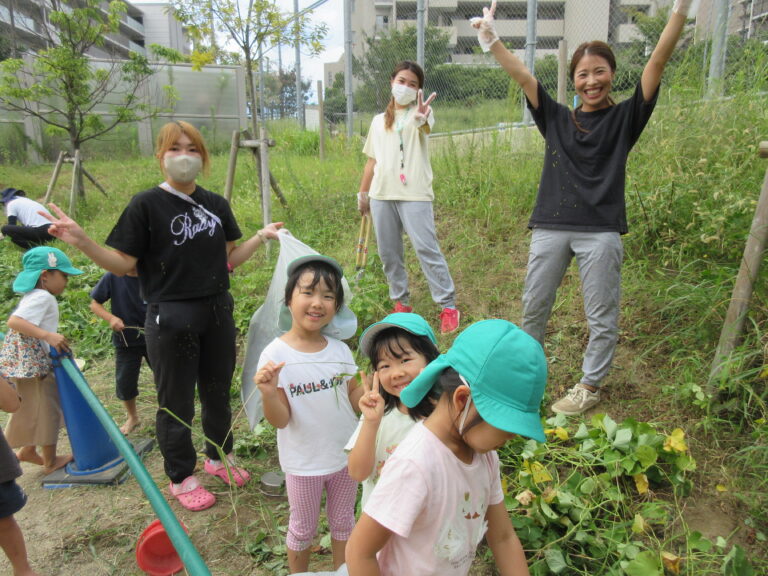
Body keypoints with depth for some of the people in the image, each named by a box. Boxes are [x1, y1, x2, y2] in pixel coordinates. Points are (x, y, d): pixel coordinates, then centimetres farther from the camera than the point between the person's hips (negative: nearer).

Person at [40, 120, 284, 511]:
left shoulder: (216, 204, 6)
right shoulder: (146, 205, -9)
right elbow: (123, 264, -10)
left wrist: (262, 237, 7)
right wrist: (81, 242, -23)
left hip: (217, 312, 5)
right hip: (170, 318, -4)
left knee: (218, 392, 19)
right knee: (176, 402, 10)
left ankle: (219, 456, 42)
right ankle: (181, 477, 30)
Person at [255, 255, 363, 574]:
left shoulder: (340, 350, -9)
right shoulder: (275, 355, -20)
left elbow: (352, 398, 0)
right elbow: (280, 420, -18)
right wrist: (268, 393, -37)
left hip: (346, 455, 3)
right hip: (304, 464, -3)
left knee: (343, 522, 23)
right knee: (303, 529, 20)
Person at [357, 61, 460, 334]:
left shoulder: (421, 111, 3)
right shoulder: (379, 121, 17)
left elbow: (426, 125, -23)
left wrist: (420, 117, -47)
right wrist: (363, 193, 16)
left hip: (414, 194, -5)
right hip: (381, 195, 5)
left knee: (426, 248, -11)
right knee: (388, 253, 9)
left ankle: (448, 306, -3)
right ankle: (401, 303, 23)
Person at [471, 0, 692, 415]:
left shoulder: (625, 118, 5)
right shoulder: (556, 119, 10)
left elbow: (657, 61, -3)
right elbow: (521, 76, 5)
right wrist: (489, 37, -1)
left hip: (600, 231, -2)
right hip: (550, 228, 3)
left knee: (602, 317, 5)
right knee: (534, 307, 11)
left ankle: (590, 386, 22)